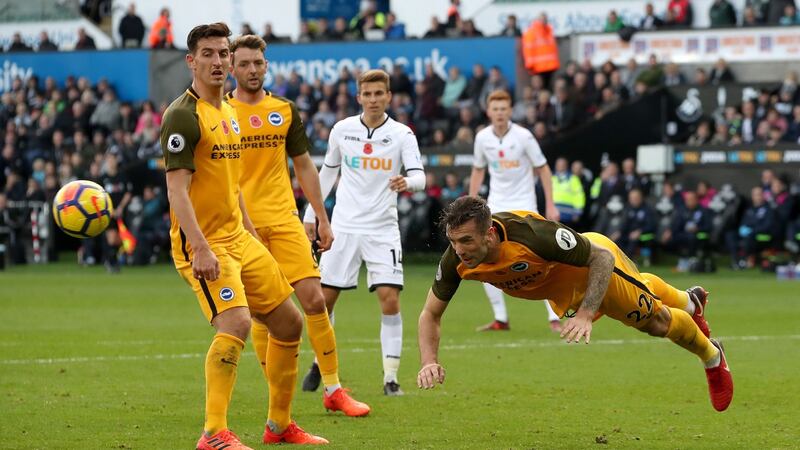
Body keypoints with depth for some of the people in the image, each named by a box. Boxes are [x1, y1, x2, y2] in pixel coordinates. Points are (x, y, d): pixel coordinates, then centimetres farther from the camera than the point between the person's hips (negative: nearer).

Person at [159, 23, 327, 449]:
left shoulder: (228, 112, 14)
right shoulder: (184, 115, -14)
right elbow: (177, 190, -21)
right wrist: (201, 249, -28)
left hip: (238, 239, 9)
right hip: (203, 244, -9)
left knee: (289, 321, 12)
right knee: (236, 322, -26)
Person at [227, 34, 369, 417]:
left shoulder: (285, 110, 11)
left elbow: (303, 166, 17)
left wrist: (322, 219, 14)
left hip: (285, 220, 3)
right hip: (242, 225, -3)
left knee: (314, 299, -6)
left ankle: (333, 390, 3)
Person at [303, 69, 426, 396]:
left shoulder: (402, 134, -4)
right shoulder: (342, 130, 3)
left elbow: (419, 176, -15)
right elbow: (328, 171, 17)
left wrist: (408, 182, -38)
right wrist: (311, 214, 17)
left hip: (383, 228, -2)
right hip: (344, 226, 2)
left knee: (390, 299, -13)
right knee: (324, 298, 2)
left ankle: (390, 376, -7)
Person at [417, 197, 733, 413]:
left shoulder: (532, 235, -48)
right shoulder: (456, 260, -33)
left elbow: (603, 256, -36)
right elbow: (431, 314, -18)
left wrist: (585, 313, -47)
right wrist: (429, 362, -35)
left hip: (596, 264, -6)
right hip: (562, 292, 6)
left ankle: (712, 357, 46)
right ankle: (689, 301, 66)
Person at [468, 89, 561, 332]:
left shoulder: (523, 136, -12)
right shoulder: (482, 137, 0)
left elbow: (543, 169, -5)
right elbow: (478, 171, 14)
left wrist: (550, 205, -9)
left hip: (524, 205, -4)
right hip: (496, 205, 4)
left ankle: (554, 318, -9)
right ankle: (500, 319, 9)